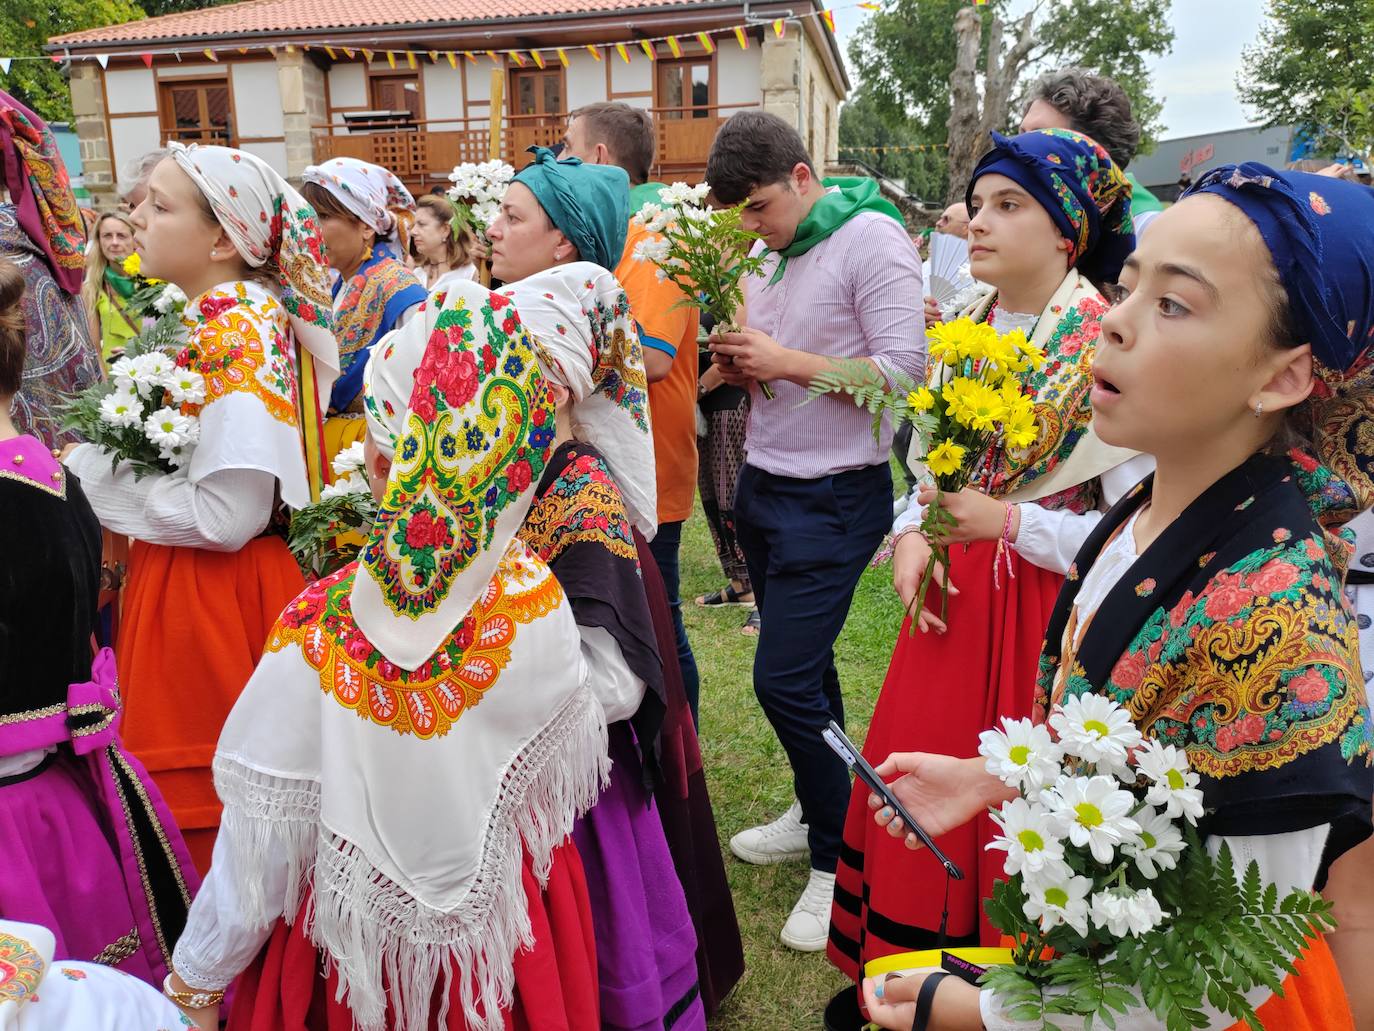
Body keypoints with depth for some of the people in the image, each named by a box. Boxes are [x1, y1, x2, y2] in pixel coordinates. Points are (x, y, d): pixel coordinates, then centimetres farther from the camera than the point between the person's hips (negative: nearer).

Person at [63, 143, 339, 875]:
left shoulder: (237, 334, -19)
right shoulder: (197, 318, 9)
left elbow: (229, 515, -24)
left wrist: (99, 481, -15)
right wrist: (106, 466, 6)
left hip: (216, 601, -9)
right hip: (181, 588, 9)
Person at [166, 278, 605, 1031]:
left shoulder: (317, 637, -29)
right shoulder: (539, 603, -22)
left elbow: (262, 847, -18)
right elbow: (572, 773, -7)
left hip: (367, 940, -1)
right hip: (511, 927, 2)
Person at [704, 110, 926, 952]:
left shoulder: (870, 237, -13)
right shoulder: (771, 252, 11)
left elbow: (904, 369, -20)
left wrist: (784, 361, -19)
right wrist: (738, 365, -3)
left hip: (833, 499, -8)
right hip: (765, 484, 8)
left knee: (785, 678, -8)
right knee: (803, 665, 17)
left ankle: (843, 861, 12)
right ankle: (817, 813, 36)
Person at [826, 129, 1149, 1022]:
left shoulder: (1111, 346, -15)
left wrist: (1008, 523, -21)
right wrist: (912, 535, -5)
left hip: (1047, 609, -6)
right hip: (952, 597, 6)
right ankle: (903, 972, 38)